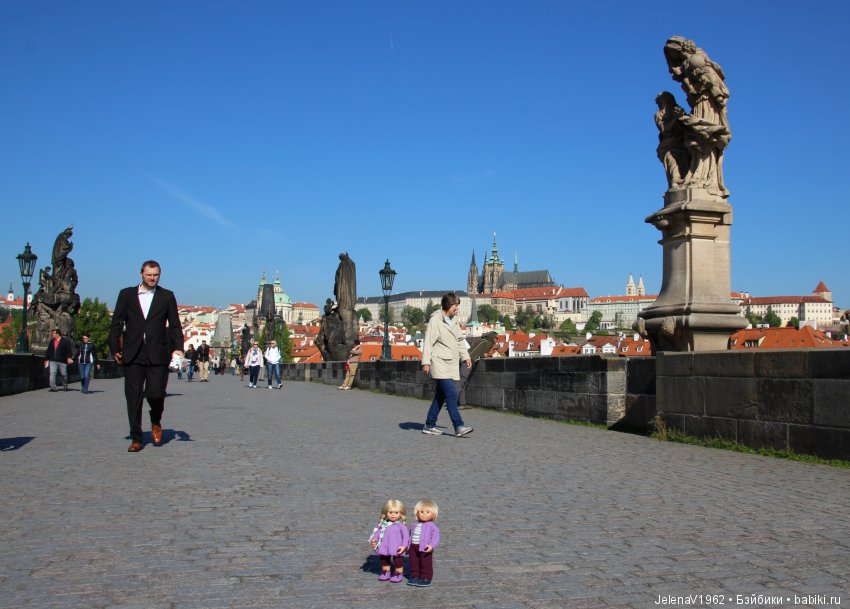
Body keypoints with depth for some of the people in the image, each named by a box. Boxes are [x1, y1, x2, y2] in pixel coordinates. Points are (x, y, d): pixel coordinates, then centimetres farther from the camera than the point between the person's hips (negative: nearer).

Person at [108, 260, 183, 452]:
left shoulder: (167, 296, 9)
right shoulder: (126, 294, 10)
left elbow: (175, 325, 8)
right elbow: (116, 323, 10)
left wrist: (177, 348, -5)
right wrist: (115, 349, 1)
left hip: (157, 355, -1)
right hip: (132, 355, 1)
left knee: (155, 393, -9)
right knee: (133, 397, 1)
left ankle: (156, 422, 23)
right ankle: (136, 438, 12)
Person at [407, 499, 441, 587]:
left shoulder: (432, 526, -6)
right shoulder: (415, 526, 13)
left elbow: (435, 537, -13)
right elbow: (410, 536, 20)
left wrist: (432, 545, -27)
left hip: (425, 548, -6)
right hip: (414, 547, 6)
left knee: (426, 563, 0)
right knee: (414, 563, 12)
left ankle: (426, 578, 10)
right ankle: (415, 576, 25)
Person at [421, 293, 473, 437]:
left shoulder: (453, 320, 16)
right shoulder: (435, 320, -9)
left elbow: (459, 340, 25)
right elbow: (428, 342, -13)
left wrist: (465, 356, 19)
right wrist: (426, 362, -19)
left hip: (451, 365, 9)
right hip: (440, 364, -8)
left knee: (441, 396, 10)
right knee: (452, 394, -16)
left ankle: (429, 425, 18)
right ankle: (459, 427, -18)